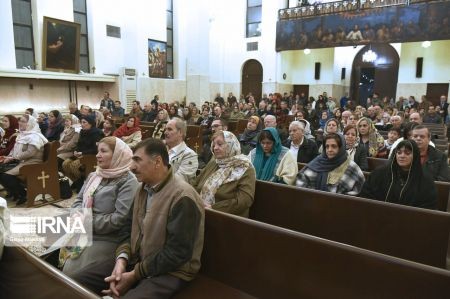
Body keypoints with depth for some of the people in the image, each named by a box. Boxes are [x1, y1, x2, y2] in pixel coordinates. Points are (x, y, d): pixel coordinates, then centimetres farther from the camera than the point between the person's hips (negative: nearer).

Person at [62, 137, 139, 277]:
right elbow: (78, 201, 13)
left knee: (69, 274, -11)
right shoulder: (94, 175, 12)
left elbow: (119, 218, -20)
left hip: (107, 240, -7)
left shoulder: (128, 181, -13)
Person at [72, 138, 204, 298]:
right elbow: (133, 231, 11)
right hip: (136, 260, 8)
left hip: (170, 272, -7)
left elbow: (177, 253, -22)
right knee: (78, 281, 1)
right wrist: (122, 259, -8)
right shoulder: (142, 189, 6)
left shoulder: (182, 197, -23)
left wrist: (134, 275, -16)